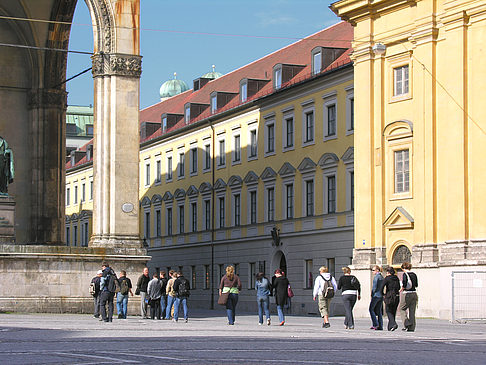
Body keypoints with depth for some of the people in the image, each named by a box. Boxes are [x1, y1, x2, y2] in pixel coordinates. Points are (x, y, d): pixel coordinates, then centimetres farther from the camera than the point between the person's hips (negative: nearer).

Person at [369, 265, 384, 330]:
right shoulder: (382, 277, 13)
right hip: (381, 296, 8)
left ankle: (375, 324, -6)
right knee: (379, 311, 8)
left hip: (376, 295, -8)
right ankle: (380, 326, 5)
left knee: (371, 309, 2)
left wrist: (372, 294, -5)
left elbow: (374, 286, -15)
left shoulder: (376, 277, -12)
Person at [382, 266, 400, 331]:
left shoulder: (387, 278, -6)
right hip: (397, 296, 6)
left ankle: (394, 324, -19)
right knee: (393, 312, 13)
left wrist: (383, 294, 1)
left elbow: (382, 286, -13)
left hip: (389, 296, -6)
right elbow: (398, 288, 14)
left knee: (388, 311, 2)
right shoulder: (396, 278, 11)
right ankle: (390, 327, 15)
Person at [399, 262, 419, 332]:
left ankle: (407, 324, -5)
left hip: (406, 294, -6)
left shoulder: (405, 274, -10)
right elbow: (416, 285, 16)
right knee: (412, 310, 8)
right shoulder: (414, 274, 9)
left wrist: (401, 289, -3)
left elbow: (404, 284, -20)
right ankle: (412, 327, 7)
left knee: (402, 309, 9)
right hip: (414, 293, 6)